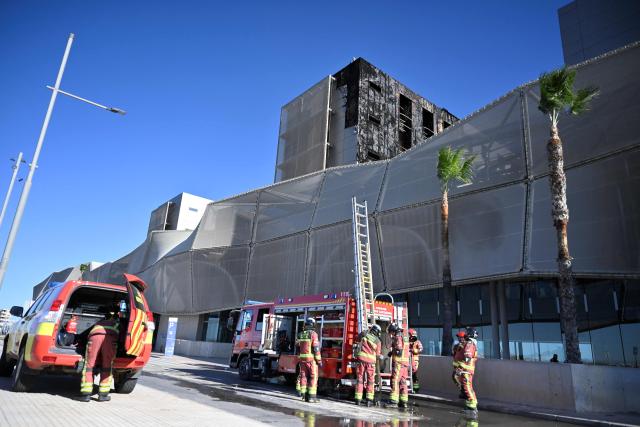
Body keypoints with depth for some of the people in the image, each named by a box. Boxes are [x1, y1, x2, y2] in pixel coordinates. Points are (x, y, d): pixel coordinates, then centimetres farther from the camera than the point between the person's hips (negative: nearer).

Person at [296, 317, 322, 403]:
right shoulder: (313, 334, -9)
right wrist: (319, 360, -8)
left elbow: (297, 347, 14)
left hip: (302, 358, 6)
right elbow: (316, 348, -13)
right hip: (311, 359, -6)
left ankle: (302, 394, 14)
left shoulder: (300, 334, 9)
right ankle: (312, 396, -2)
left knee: (303, 376, 12)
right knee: (313, 377, 0)